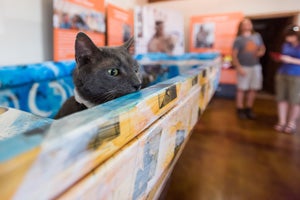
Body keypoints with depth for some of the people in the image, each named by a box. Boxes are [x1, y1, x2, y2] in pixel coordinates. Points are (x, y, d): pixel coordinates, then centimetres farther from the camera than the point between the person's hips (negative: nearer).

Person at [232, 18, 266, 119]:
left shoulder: (257, 36, 10)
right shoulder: (238, 39, -4)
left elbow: (262, 48, 20)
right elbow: (234, 55, -8)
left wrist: (261, 52, -4)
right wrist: (239, 67, -17)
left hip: (255, 67, 5)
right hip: (244, 67, -4)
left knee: (253, 89, 6)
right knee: (242, 89, -1)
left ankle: (248, 109, 19)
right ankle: (240, 109, 11)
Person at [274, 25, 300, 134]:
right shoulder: (286, 45, 8)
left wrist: (291, 60, -19)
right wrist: (279, 58, 0)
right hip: (282, 74, 5)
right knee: (281, 98, 5)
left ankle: (291, 123, 13)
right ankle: (282, 121, 15)